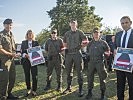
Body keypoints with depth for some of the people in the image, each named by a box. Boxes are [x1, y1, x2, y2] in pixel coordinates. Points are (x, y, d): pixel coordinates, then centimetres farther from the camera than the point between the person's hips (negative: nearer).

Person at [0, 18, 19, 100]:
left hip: (11, 60, 8)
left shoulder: (11, 35, 15)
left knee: (12, 78, 14)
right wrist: (11, 54, -15)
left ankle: (9, 94, 29)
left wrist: (15, 54, 6)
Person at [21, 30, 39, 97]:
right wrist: (26, 55, -15)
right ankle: (28, 90, 21)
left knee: (34, 76, -6)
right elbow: (22, 52, 5)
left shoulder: (36, 42, 10)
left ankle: (33, 90, 6)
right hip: (26, 61, 1)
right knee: (27, 76, 5)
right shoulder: (23, 42, 11)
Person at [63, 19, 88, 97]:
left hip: (77, 54, -4)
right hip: (69, 54, 4)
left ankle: (80, 89, 5)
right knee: (69, 71, 10)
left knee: (79, 71, -2)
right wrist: (68, 48, 10)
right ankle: (69, 87, 23)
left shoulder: (79, 32, 3)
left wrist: (80, 46, -2)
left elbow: (86, 42, 1)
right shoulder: (67, 33, 15)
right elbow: (64, 44, 24)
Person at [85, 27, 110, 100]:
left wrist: (105, 53, -15)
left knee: (102, 78, 3)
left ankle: (102, 94, 16)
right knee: (90, 77, 7)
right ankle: (89, 92, 21)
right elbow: (87, 51, 24)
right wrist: (87, 56, 4)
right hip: (91, 62, 3)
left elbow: (108, 52, 6)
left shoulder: (103, 43, 4)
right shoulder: (90, 43, 13)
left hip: (100, 62, -3)